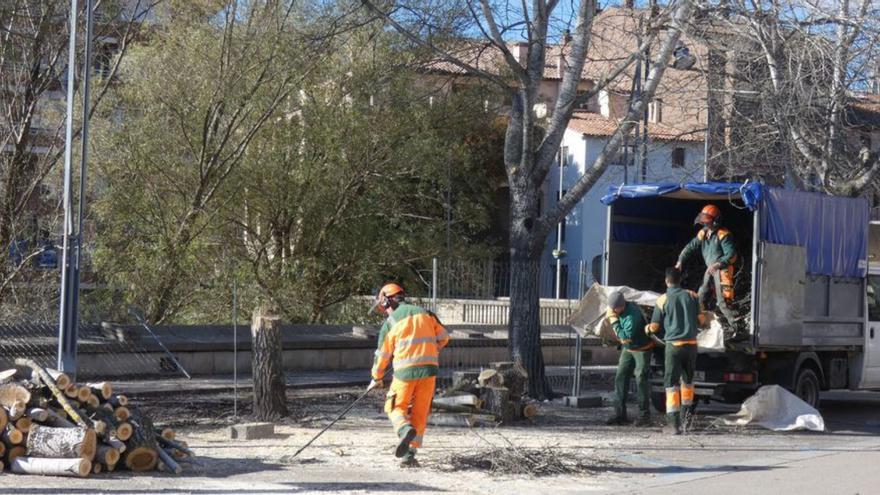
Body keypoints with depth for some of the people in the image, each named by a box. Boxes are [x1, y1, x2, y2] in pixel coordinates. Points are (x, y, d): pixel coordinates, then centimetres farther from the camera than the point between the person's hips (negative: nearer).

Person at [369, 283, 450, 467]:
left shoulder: (390, 323, 2)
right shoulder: (425, 313, 12)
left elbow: (383, 354, 9)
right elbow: (443, 337, 16)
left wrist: (377, 378, 23)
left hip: (405, 370, -3)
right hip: (429, 369, 3)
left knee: (395, 408, 10)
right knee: (420, 413, 10)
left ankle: (405, 429, -21)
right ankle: (410, 454, 4)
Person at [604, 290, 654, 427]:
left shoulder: (632, 314, -30)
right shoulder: (616, 310, -3)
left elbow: (626, 336, -32)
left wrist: (614, 321, -29)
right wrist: (610, 317, -3)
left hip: (642, 349, -8)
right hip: (627, 349, 8)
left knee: (640, 379, -10)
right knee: (620, 378, 2)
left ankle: (644, 414, -4)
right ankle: (620, 413, 4)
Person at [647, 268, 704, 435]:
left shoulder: (662, 300, -3)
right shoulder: (692, 296, 4)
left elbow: (654, 327, 0)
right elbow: (700, 320, 6)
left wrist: (648, 327, 23)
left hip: (673, 344, -3)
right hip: (691, 344, 3)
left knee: (671, 384, 0)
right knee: (687, 380, 24)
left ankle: (674, 424, -6)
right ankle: (687, 413, 27)